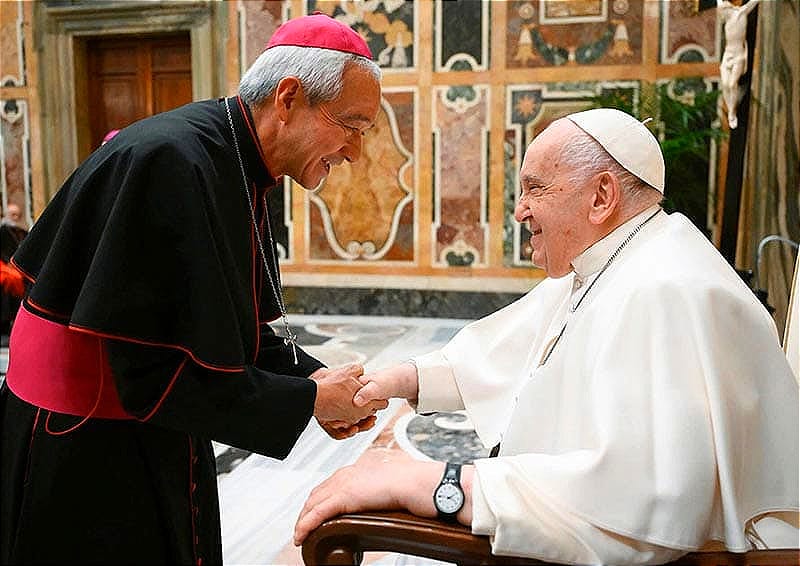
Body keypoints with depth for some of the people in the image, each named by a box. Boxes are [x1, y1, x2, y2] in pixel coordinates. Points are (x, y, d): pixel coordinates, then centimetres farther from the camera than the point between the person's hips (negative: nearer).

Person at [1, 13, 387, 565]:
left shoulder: (237, 168, 2)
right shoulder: (170, 162, -27)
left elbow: (244, 331, 9)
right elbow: (156, 374, -28)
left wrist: (315, 376, -6)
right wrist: (310, 400, -19)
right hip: (83, 454, -8)